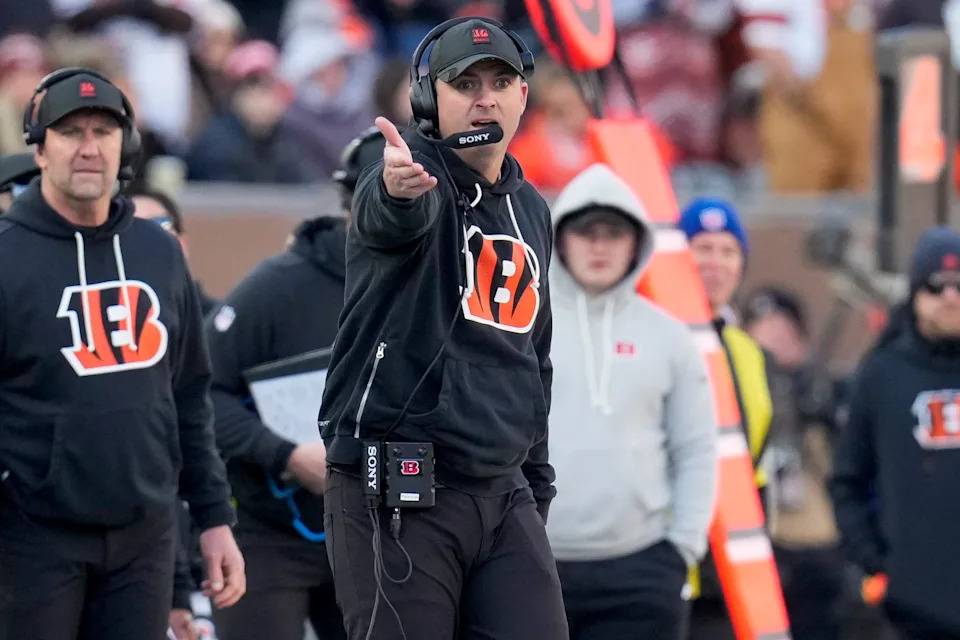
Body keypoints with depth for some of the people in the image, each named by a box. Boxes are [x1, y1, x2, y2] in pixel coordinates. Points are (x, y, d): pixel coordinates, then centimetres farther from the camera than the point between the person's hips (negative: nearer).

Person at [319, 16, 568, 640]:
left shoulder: (532, 212, 16)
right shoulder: (411, 169, -6)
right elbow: (396, 215, -33)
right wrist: (399, 187, -57)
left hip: (503, 494, 7)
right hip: (393, 492, -6)